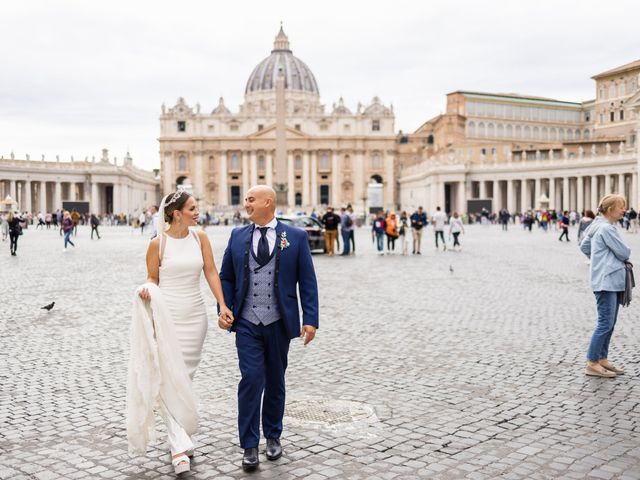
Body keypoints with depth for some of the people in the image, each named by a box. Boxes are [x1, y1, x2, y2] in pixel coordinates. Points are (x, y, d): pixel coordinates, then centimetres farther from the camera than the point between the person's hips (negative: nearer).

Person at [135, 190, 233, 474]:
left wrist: (222, 305, -9)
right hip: (166, 315, -3)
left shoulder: (200, 238, 2)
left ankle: (180, 437, 25)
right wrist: (147, 289, -18)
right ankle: (179, 445, -8)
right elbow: (152, 277, 4)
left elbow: (211, 272, 0)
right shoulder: (158, 243, -6)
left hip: (195, 315, 3)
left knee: (186, 376, 11)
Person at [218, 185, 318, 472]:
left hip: (279, 324, 0)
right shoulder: (237, 236, 5)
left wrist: (310, 319, -7)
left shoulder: (296, 237, -1)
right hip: (247, 323, 0)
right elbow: (226, 277, 11)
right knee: (251, 379, -8)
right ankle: (249, 446, 3)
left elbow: (307, 281, -1)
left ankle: (273, 436, 31)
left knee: (275, 381, 13)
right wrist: (224, 310, -2)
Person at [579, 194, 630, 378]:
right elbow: (624, 253, -13)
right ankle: (592, 364, -4)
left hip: (612, 281, 10)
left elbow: (584, 247, 25)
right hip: (606, 282, -10)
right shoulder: (607, 228, -16)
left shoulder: (598, 226, 14)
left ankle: (602, 359, 21)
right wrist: (625, 252, 10)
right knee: (605, 323, -8)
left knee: (609, 323, 14)